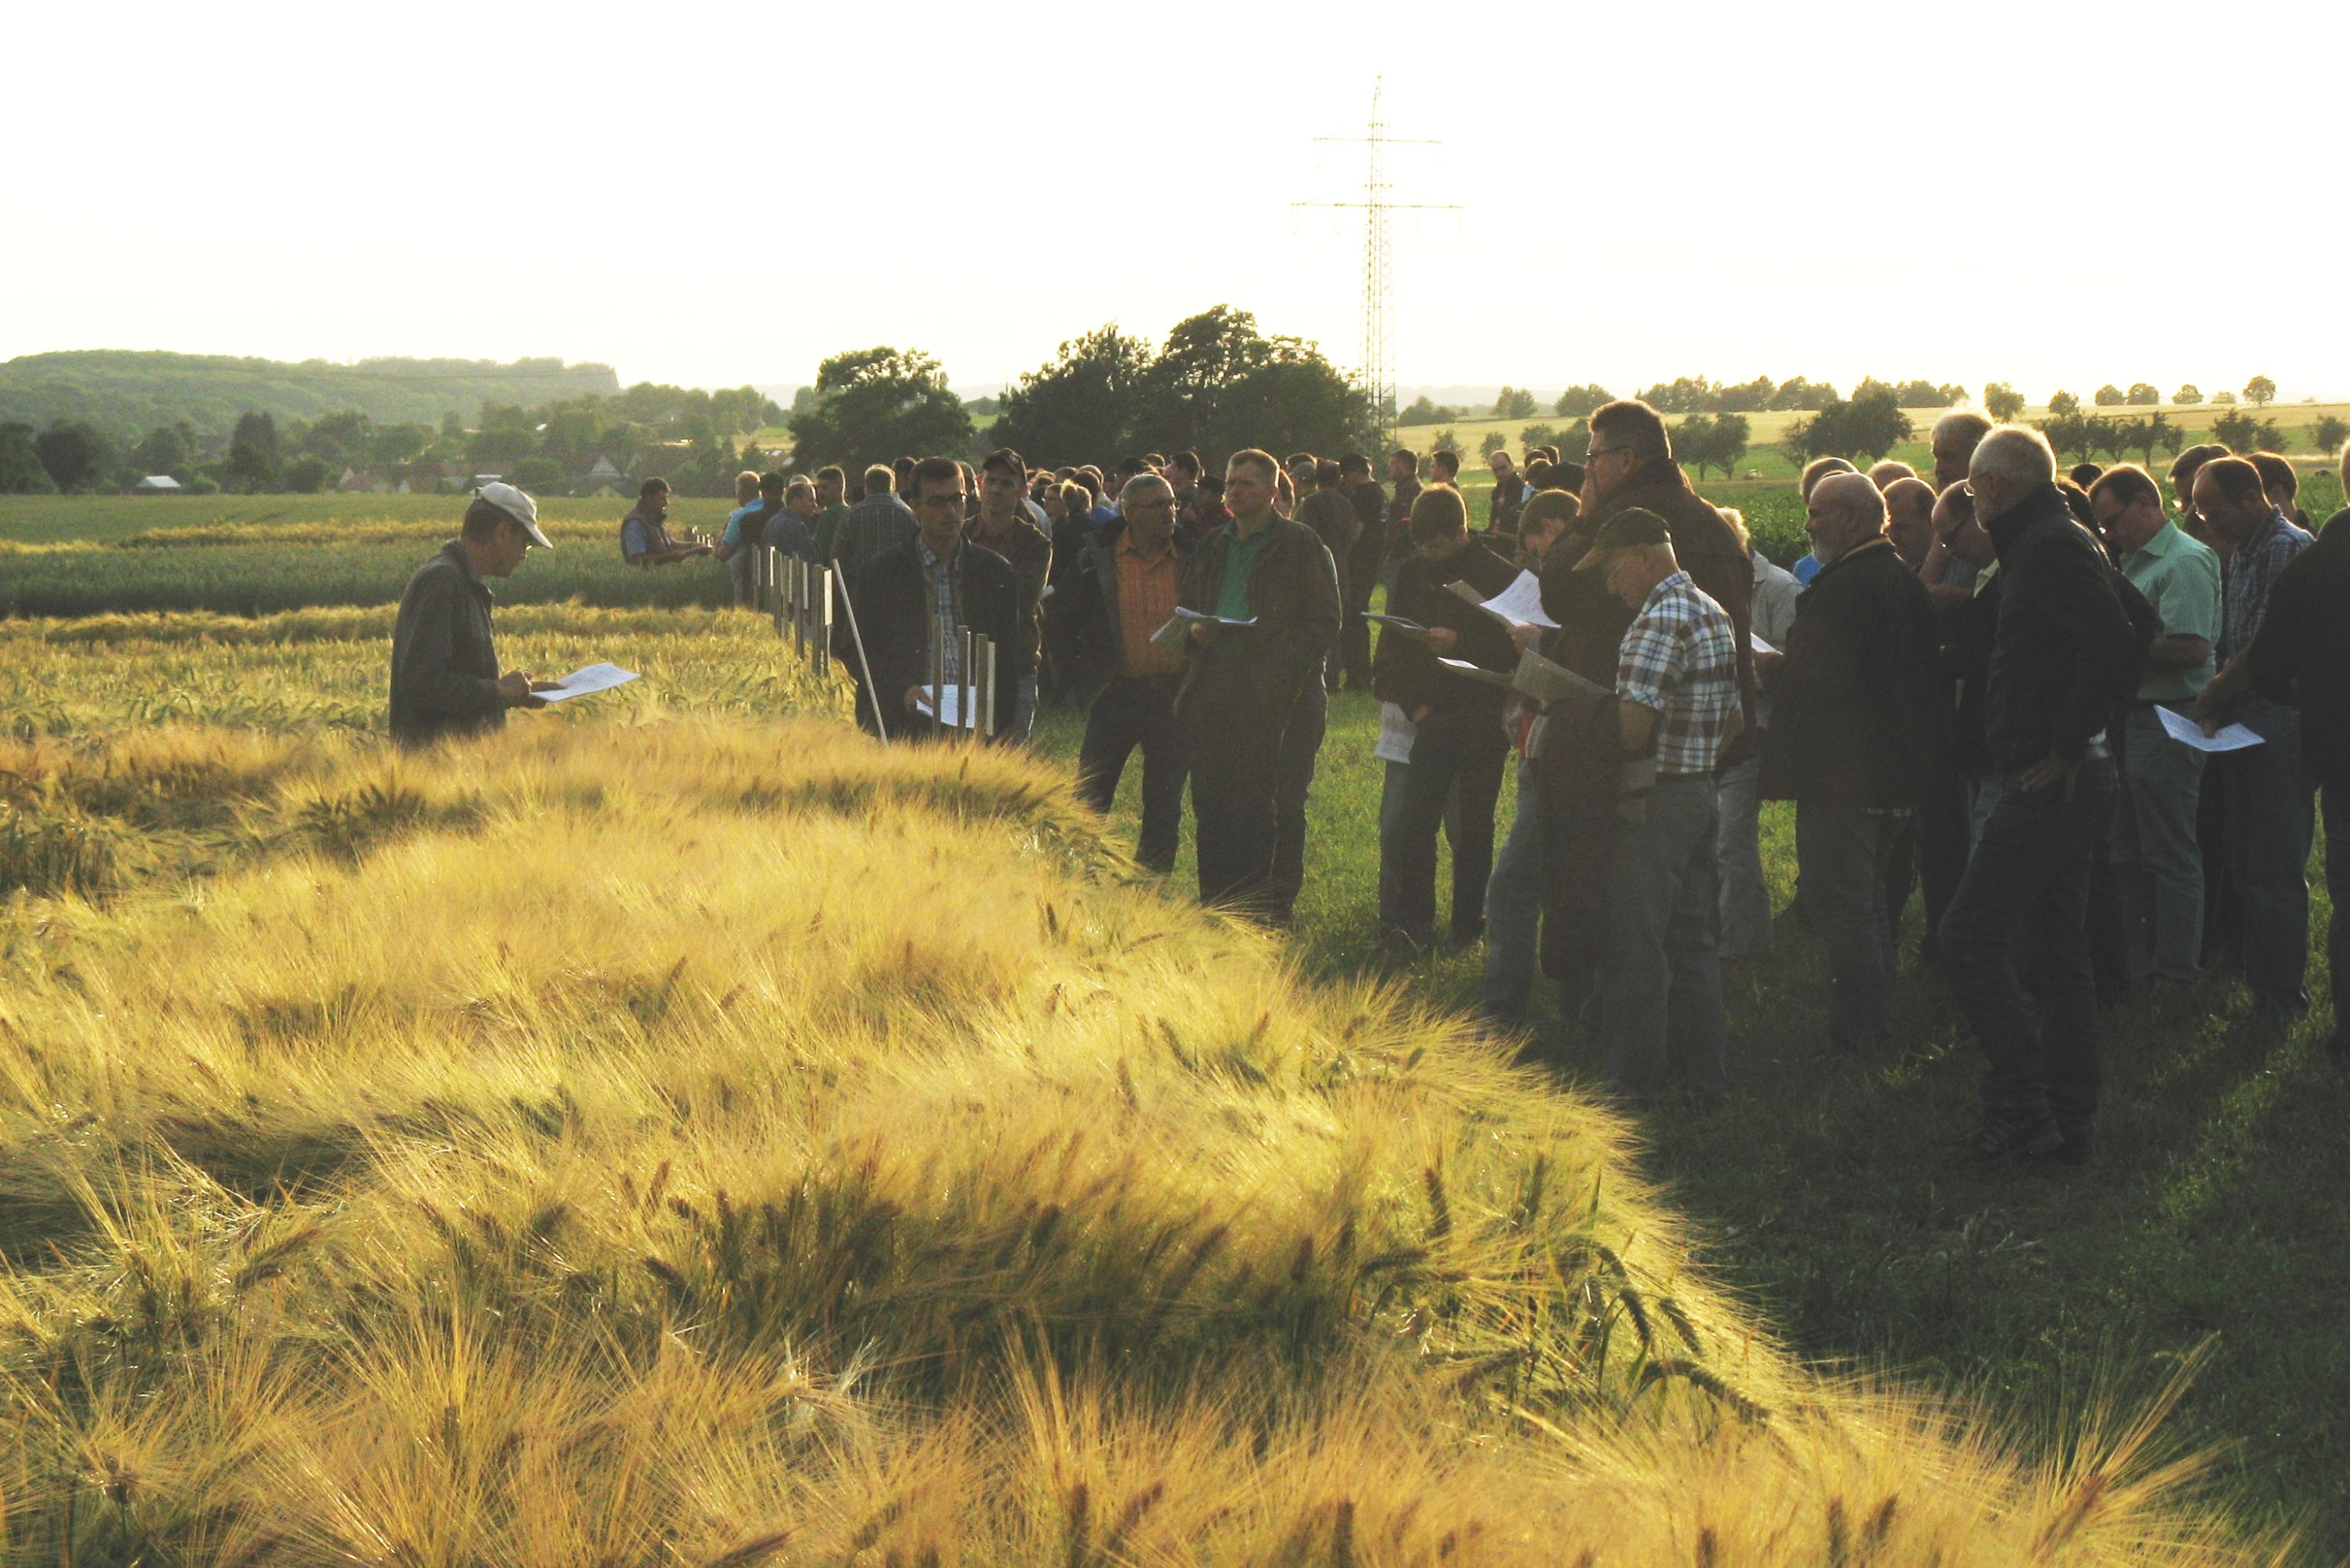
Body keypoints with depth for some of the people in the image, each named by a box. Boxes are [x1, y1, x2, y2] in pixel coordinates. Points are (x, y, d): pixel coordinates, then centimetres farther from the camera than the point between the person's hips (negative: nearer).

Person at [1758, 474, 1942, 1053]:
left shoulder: (1841, 587, -19)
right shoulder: (1907, 582, 11)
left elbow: (1815, 679, -25)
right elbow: (1929, 668, 17)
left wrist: (1767, 665, -6)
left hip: (1842, 774, -10)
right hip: (1899, 769, 10)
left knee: (1839, 902, -5)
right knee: (1870, 901, 18)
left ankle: (1854, 1027, -6)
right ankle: (1876, 1016, 24)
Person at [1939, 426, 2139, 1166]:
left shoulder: (2050, 547, -14)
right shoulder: (2055, 541, 17)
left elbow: (2116, 651, -27)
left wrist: (2064, 749, -21)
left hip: (2047, 779, -11)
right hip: (2068, 778, 11)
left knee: (1971, 937, -10)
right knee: (2055, 950, 14)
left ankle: (2022, 1110, -9)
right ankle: (2070, 1118, 19)